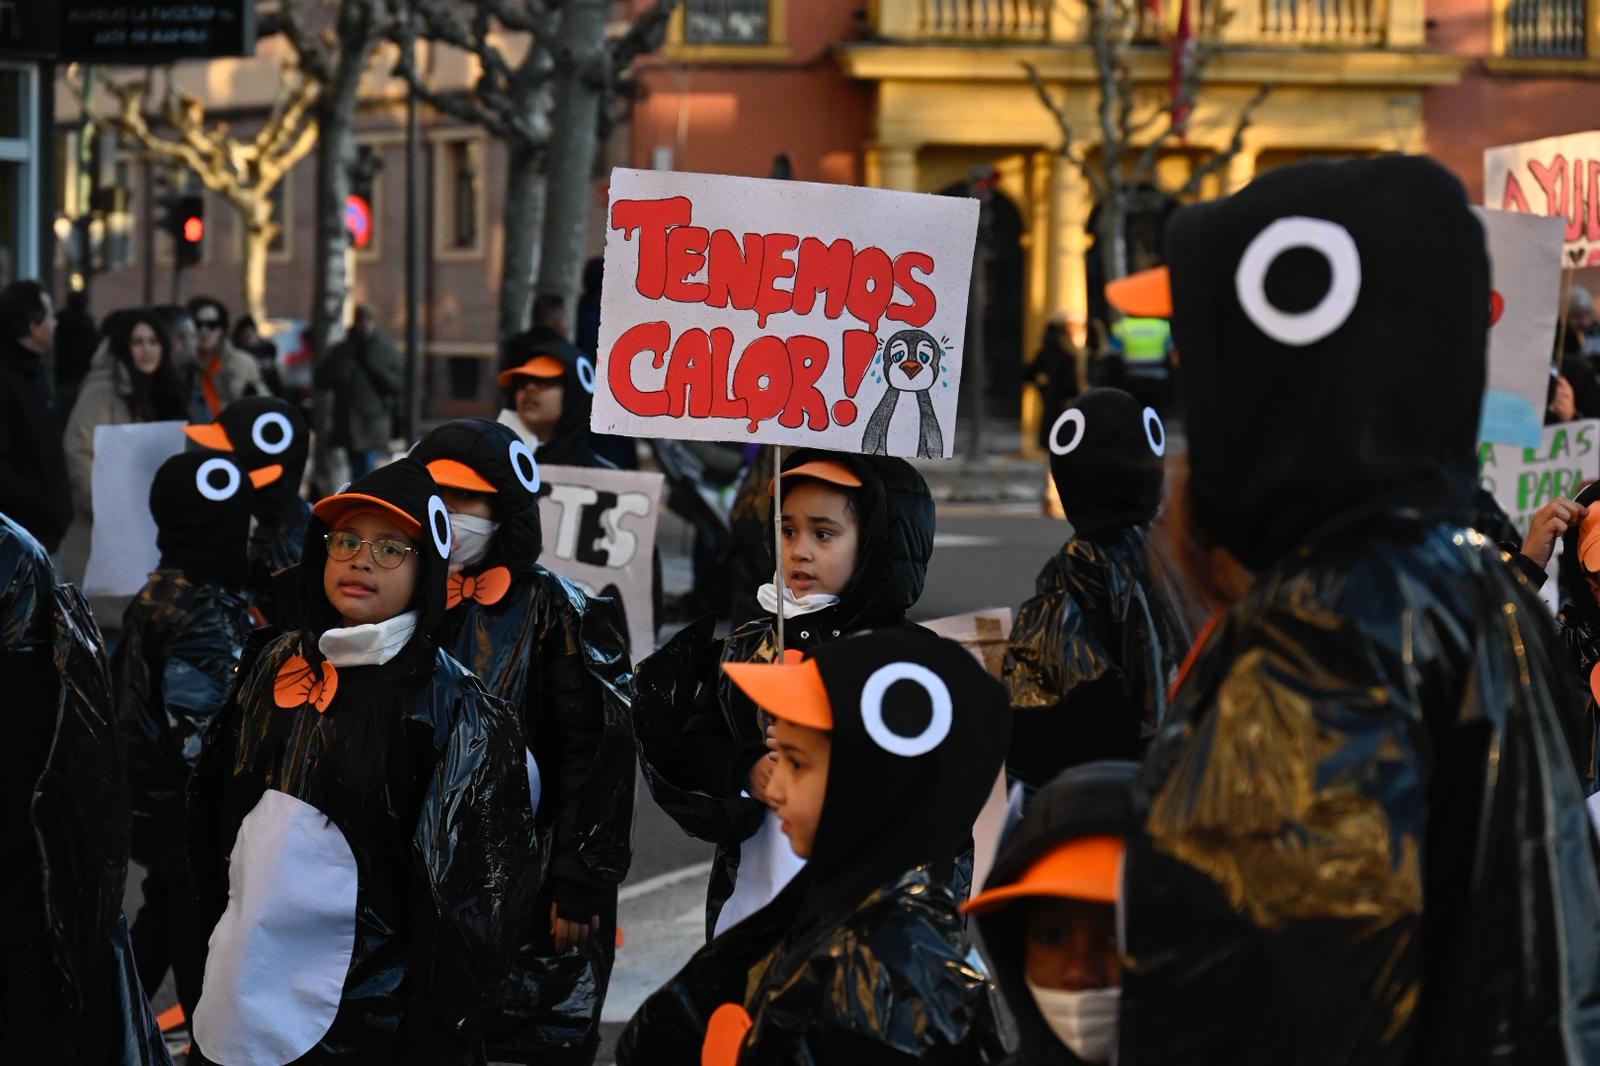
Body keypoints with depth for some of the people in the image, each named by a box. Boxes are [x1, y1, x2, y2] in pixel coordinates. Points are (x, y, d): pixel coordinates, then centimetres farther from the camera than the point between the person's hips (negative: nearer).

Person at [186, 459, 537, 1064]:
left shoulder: (450, 707, -10)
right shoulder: (277, 667, 6)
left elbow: (469, 898, -12)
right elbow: (213, 807, 16)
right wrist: (215, 937, 13)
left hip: (365, 1015, -5)